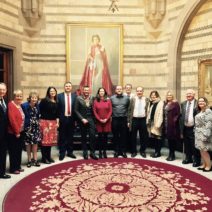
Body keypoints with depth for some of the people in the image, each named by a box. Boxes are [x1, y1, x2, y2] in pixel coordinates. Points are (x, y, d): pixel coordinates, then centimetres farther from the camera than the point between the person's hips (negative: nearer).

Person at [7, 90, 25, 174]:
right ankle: (13, 168, 12)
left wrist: (20, 130, 9)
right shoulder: (11, 105, -15)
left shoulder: (20, 105, 11)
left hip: (20, 131, 9)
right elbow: (12, 120, -21)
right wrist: (16, 131, -18)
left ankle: (18, 166, 27)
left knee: (19, 150, 15)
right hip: (13, 133, -9)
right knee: (13, 151, 1)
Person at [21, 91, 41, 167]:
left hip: (35, 126, 4)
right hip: (28, 126, -4)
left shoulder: (37, 106, 0)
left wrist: (37, 122, 7)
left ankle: (35, 159, 15)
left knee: (35, 143, 6)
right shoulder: (24, 105, -16)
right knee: (28, 143, 6)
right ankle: (29, 160, 17)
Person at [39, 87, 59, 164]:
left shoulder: (56, 102, 12)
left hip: (53, 122, 6)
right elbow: (40, 111, -9)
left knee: (51, 139, 10)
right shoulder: (44, 100, -6)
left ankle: (48, 156, 20)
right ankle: (44, 157, 5)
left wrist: (57, 122, 7)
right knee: (45, 139, -4)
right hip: (45, 122, -6)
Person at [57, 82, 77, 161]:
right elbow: (57, 108, -3)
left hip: (71, 119, 2)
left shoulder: (74, 96, 4)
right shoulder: (59, 96, -1)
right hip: (62, 119, -2)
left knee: (70, 136, 11)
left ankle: (70, 152, 24)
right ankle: (62, 153, 17)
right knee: (62, 137, 6)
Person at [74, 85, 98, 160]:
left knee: (92, 135, -7)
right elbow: (76, 110, -4)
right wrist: (82, 119, -11)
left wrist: (93, 118, -1)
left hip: (90, 119, 1)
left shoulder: (92, 98, 3)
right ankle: (85, 152, 20)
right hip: (82, 119, -1)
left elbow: (93, 109, 7)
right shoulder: (78, 98, -3)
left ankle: (92, 152, 3)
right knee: (83, 137, 9)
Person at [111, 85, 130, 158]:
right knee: (115, 136, 7)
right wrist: (110, 117, -1)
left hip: (123, 119, 0)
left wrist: (128, 119, 3)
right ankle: (116, 151, 16)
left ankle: (123, 151, 16)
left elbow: (129, 108, 6)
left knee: (123, 136, 7)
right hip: (115, 119, 0)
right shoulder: (112, 98, 3)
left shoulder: (126, 98, 5)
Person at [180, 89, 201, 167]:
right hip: (185, 128, 5)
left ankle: (196, 160, 18)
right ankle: (188, 158, 31)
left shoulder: (198, 103, -8)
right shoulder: (183, 104, 9)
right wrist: (181, 129, 8)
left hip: (194, 128, -5)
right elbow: (181, 116, 11)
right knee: (187, 145, 16)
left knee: (195, 146, 4)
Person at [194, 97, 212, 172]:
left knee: (204, 150, -4)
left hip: (203, 133, -8)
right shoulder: (200, 112, 14)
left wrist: (206, 135, -21)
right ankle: (204, 164, 20)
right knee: (201, 150, 11)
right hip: (199, 133, 8)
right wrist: (195, 132, 11)